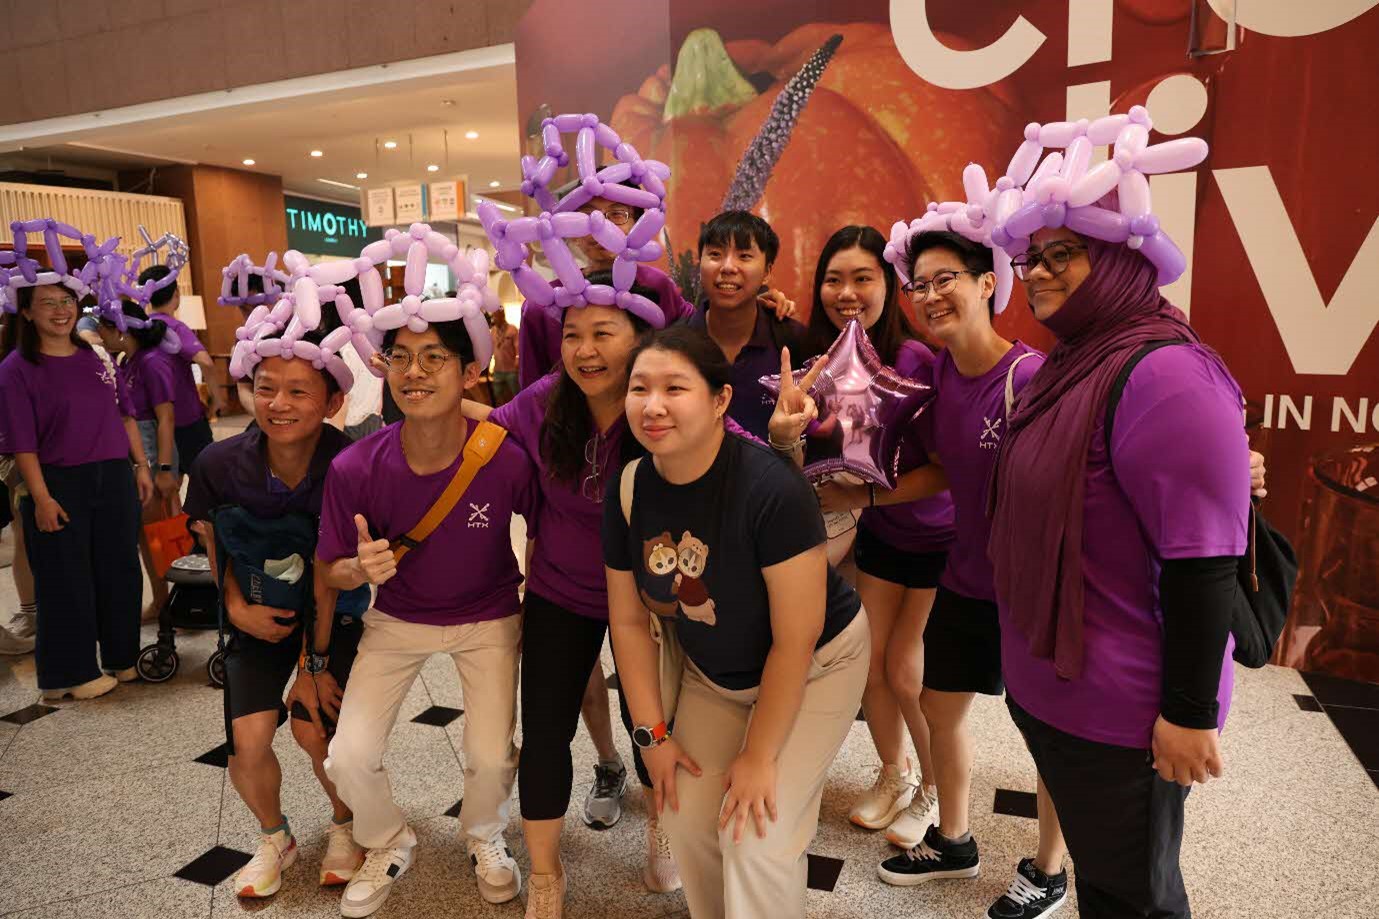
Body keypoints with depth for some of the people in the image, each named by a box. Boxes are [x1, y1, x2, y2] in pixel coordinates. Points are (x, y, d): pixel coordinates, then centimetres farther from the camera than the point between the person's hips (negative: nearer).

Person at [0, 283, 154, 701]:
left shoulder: (96, 357, 7)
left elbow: (125, 415, 12)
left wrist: (141, 466, 9)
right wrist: (41, 498, -15)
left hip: (116, 479, 5)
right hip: (60, 486, -4)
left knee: (120, 569, 12)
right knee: (67, 580, 5)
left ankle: (123, 656, 28)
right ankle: (73, 672, 19)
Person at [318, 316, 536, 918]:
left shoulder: (507, 460, -28)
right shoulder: (355, 468, -23)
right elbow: (332, 572, -10)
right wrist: (362, 568, -31)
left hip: (488, 618, -1)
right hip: (398, 618, 2)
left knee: (491, 758, -9)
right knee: (349, 758, -5)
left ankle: (483, 836, 30)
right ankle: (389, 845, 31)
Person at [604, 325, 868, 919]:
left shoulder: (772, 488, -33)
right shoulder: (627, 491, -15)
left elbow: (796, 638, -25)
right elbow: (629, 620, -4)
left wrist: (758, 757, -17)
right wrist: (652, 732, -3)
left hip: (815, 666, -5)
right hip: (711, 671, 5)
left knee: (756, 836, -10)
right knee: (687, 819, 5)